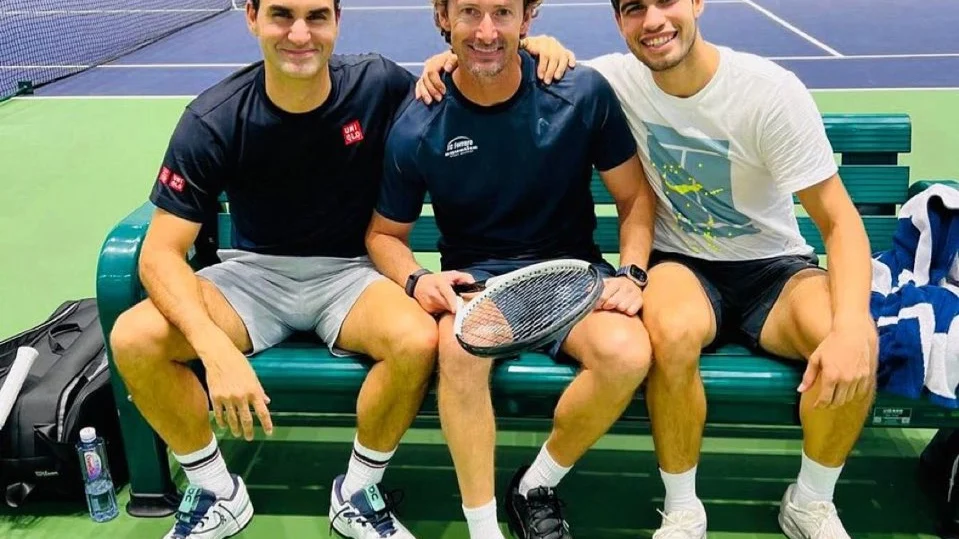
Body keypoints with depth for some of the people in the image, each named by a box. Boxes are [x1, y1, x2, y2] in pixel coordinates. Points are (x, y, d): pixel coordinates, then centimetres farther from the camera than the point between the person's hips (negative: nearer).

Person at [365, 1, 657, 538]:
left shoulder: (584, 93, -8)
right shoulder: (416, 130, -8)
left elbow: (635, 195, 5)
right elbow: (385, 234, 6)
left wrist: (631, 272, -10)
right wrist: (416, 279, -15)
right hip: (475, 278, -1)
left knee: (628, 353, -30)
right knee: (460, 348, -36)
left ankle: (537, 485, -1)